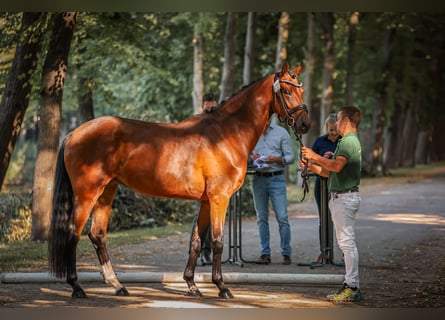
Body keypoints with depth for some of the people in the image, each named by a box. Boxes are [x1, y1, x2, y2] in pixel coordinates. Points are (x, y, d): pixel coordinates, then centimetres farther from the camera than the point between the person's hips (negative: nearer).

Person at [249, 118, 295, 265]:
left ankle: (286, 253, -1)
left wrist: (277, 159, -17)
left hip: (277, 178, -3)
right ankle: (265, 253, 11)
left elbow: (291, 157, 1)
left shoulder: (281, 132, 4)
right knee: (261, 218, 5)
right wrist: (251, 158, -8)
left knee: (282, 217, -8)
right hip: (258, 179, 3)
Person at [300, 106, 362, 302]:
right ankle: (350, 285, 16)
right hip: (339, 196, 11)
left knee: (347, 242, -10)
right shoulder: (348, 141, 21)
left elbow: (337, 166, -29)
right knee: (345, 242, 12)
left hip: (345, 196, -11)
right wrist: (311, 166, 15)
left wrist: (315, 156, -19)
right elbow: (332, 173, 23)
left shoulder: (349, 141, -13)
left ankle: (353, 287, -10)